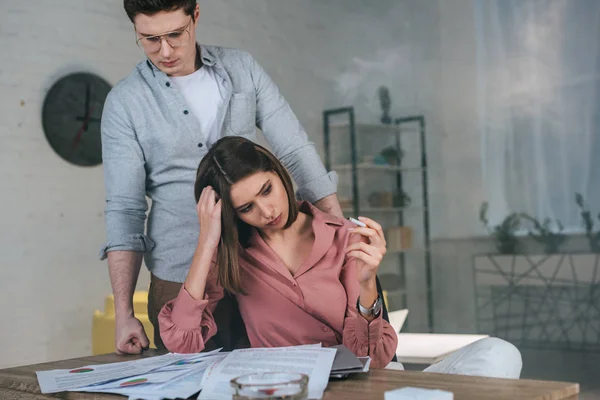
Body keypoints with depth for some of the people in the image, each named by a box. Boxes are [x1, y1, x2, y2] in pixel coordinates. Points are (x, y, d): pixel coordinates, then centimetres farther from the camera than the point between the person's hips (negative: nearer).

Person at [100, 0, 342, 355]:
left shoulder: (242, 68, 4)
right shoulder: (125, 103, -2)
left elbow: (296, 151, 4)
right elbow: (124, 210, -2)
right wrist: (123, 313, -7)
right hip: (182, 282, -2)